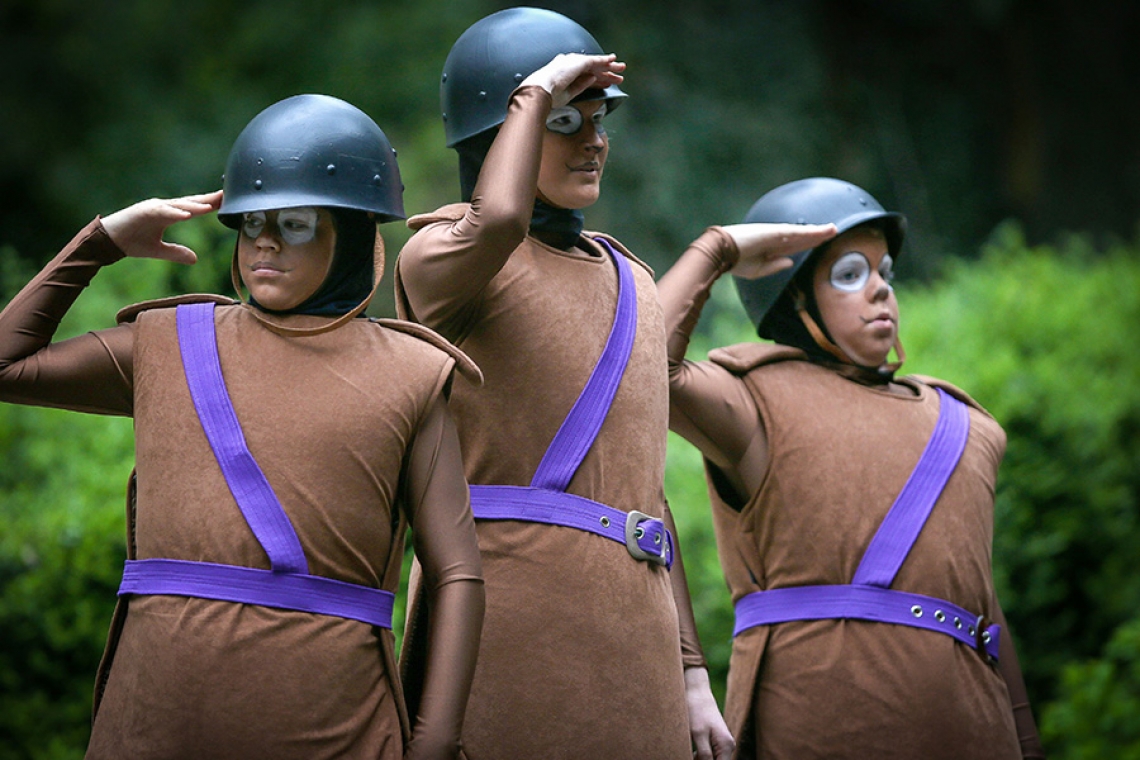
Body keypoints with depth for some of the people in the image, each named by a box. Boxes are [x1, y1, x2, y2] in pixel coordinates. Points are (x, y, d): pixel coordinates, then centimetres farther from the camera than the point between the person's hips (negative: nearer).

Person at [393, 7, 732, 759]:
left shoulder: (629, 282, 21)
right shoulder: (441, 254, 1)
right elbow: (495, 225, -27)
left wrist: (692, 677, 17)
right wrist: (538, 90, -10)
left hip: (632, 631, 6)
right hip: (510, 619, -6)